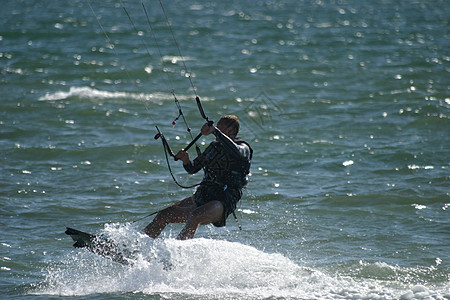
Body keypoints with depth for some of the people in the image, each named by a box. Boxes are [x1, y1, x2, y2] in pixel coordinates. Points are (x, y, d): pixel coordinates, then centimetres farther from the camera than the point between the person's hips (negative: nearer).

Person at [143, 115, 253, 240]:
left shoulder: (243, 148, -5)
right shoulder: (214, 146, 17)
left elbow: (236, 152, -32)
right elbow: (193, 169, 20)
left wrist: (214, 131, -29)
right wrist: (186, 160, -3)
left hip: (223, 202, -8)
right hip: (202, 196, 8)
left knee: (194, 217, -37)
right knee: (163, 215, 0)